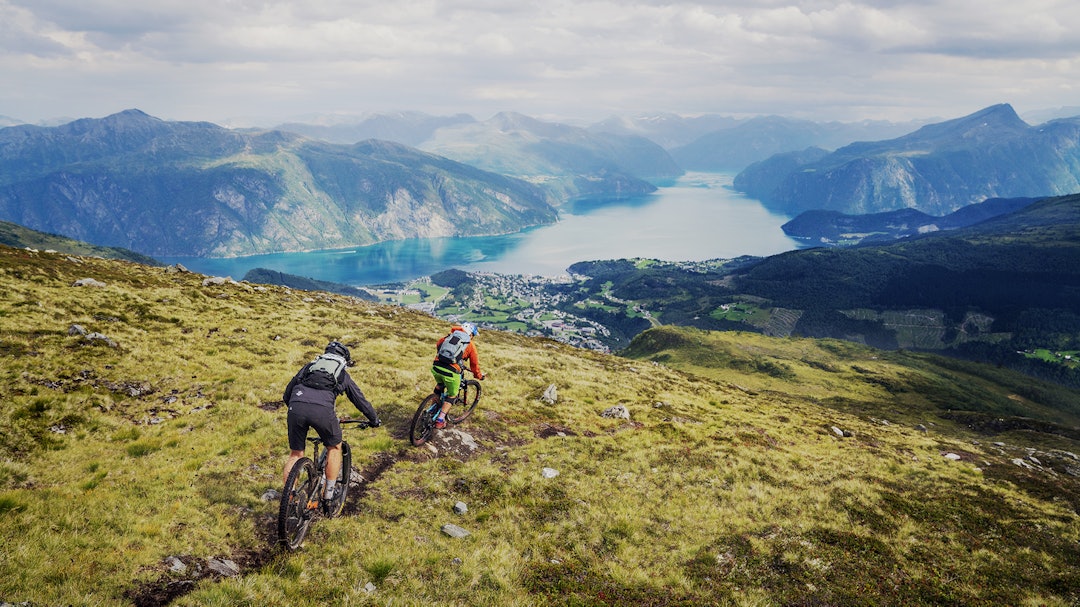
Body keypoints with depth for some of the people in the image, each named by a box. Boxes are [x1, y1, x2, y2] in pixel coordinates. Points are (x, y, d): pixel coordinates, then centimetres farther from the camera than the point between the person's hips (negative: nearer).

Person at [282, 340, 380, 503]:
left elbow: (287, 394, 31)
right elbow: (361, 400, 34)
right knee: (334, 448, 23)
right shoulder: (343, 375, 28)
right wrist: (375, 420, 49)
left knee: (295, 454, 20)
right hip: (322, 410, -2)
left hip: (296, 407, 2)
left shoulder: (310, 365, 33)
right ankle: (328, 494, 24)